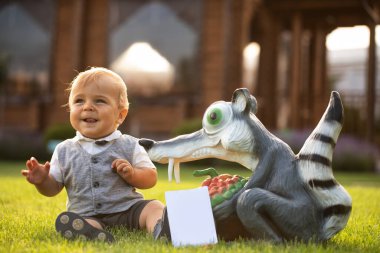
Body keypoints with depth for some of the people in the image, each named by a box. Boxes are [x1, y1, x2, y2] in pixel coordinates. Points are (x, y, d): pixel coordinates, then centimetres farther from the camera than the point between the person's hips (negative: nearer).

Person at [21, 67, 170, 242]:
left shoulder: (129, 146, 3)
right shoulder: (64, 150, 7)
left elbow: (151, 178, 5)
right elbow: (53, 187, 13)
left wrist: (132, 174, -15)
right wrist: (42, 181, -10)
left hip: (128, 209, 0)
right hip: (87, 216, 0)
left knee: (154, 207, -23)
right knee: (64, 220, -28)